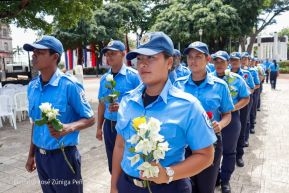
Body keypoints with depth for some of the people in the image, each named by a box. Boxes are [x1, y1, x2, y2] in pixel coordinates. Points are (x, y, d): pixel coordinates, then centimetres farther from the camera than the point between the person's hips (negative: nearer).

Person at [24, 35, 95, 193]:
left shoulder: (69, 85, -17)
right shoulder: (32, 86, 2)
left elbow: (89, 119, -11)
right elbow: (35, 122, 11)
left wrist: (69, 128, -30)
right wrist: (31, 154, 16)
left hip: (63, 156, -6)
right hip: (40, 157, 6)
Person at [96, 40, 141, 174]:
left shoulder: (134, 76, -11)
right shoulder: (104, 78, 6)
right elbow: (102, 104, 13)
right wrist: (99, 127, 14)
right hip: (109, 126, 6)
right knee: (113, 164, 19)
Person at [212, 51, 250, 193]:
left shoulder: (236, 79, -2)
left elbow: (246, 98, -2)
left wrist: (233, 108, -17)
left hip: (231, 118, 0)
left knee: (229, 151, 12)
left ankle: (225, 180, 30)